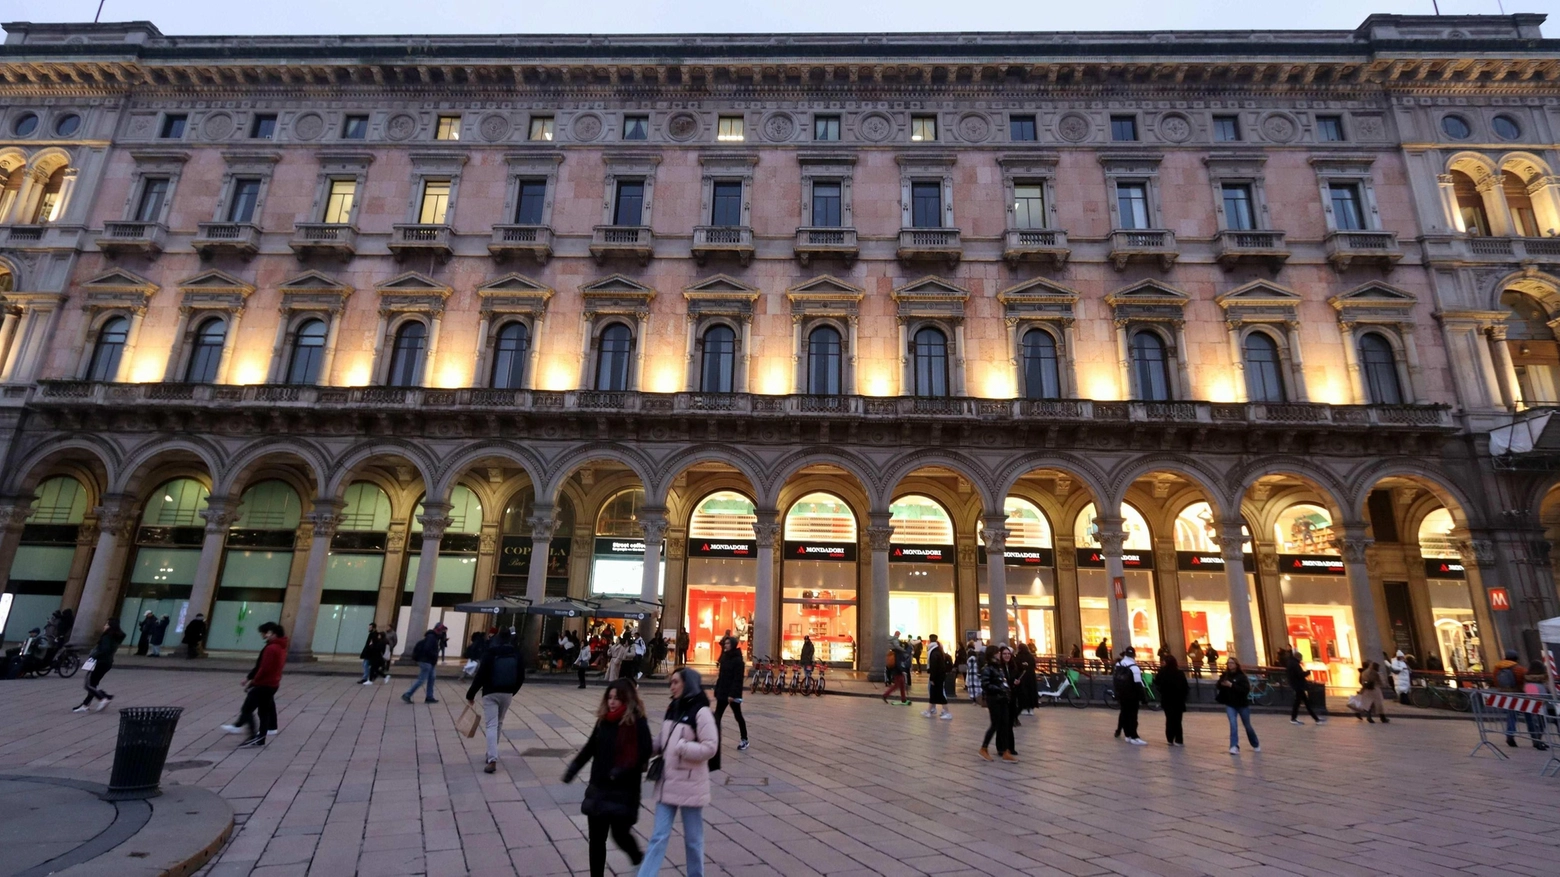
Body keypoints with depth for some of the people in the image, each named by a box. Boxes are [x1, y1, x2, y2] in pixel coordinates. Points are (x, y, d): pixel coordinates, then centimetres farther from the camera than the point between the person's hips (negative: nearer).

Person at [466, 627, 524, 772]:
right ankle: (492, 754, 33)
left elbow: (481, 675, -12)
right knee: (499, 724, 22)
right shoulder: (516, 654, 3)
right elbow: (521, 677, 6)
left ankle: (492, 760, -17)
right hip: (507, 693, 4)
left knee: (491, 725, -5)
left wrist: (471, 694, -1)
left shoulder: (489, 652, -9)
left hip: (490, 693, -4)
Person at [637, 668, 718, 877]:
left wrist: (680, 747, -22)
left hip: (690, 784, -6)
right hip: (667, 782, 6)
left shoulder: (701, 712, -15)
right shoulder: (672, 709, 6)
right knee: (658, 836, 8)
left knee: (693, 839, 12)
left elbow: (710, 748, -19)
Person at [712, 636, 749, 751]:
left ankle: (745, 740, 22)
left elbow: (738, 679, -19)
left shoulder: (737, 659, -14)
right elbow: (721, 676, 11)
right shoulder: (724, 658, 9)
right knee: (717, 716, 1)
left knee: (738, 716, 7)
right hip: (722, 692, 7)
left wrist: (733, 694, -24)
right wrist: (717, 691, 8)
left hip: (733, 694, -7)